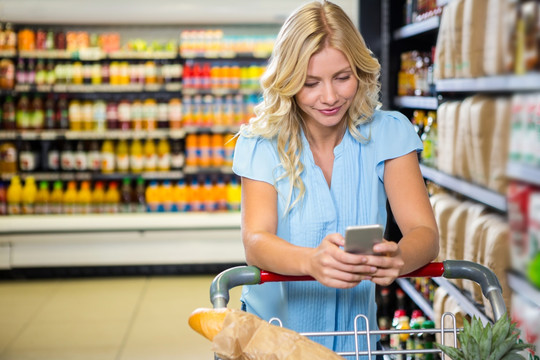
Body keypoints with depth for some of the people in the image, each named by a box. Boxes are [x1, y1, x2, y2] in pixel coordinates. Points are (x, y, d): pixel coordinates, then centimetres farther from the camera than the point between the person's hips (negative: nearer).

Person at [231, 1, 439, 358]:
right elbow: (255, 241, -17)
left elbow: (425, 232, -10)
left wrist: (399, 257, -34)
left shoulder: (389, 134, -2)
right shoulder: (262, 143, -6)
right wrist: (312, 261, -38)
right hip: (275, 326, -1)